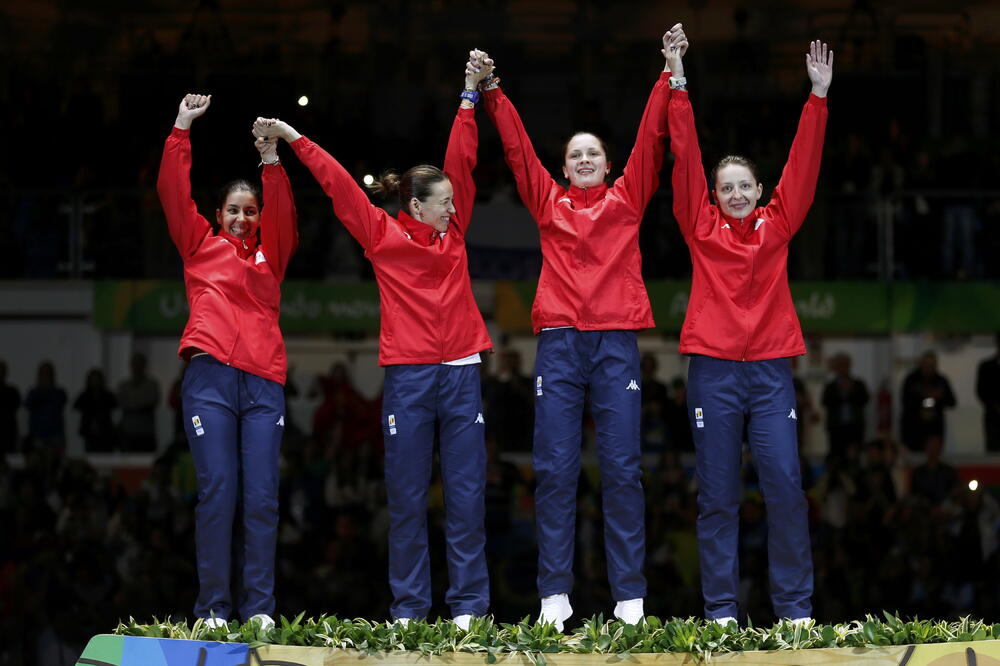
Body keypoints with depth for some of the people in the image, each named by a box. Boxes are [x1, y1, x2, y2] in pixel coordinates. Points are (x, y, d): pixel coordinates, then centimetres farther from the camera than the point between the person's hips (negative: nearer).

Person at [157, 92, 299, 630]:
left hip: (263, 383, 2)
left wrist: (271, 161, -7)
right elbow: (173, 193, 8)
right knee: (217, 493, -8)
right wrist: (182, 131, 2)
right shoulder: (201, 244, 16)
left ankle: (259, 609, -3)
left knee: (261, 497, -5)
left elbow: (282, 212, 5)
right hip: (210, 378, -2)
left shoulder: (271, 254, 20)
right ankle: (213, 610, -7)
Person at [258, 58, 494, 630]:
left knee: (466, 491, 0)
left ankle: (469, 605, 2)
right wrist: (294, 140, 4)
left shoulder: (453, 231, 11)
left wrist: (470, 97, 10)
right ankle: (408, 608, 5)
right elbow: (337, 181, 4)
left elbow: (462, 162, 11)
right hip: (407, 374, -3)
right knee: (407, 495, 1)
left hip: (461, 372, 3)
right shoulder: (382, 234, 3)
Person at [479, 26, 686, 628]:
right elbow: (518, 148, 15)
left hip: (617, 341, -1)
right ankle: (555, 594, -2)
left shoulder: (627, 199, 14)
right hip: (559, 341, 1)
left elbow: (651, 138, 11)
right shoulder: (549, 203, 16)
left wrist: (671, 76, 7)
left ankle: (630, 596, -4)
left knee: (623, 467, -3)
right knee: (555, 468, -3)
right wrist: (493, 93, 11)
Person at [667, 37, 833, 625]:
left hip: (770, 367, 1)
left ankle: (796, 607, -1)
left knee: (785, 484, -6)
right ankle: (721, 609, 4)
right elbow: (686, 160, 3)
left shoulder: (777, 224, 10)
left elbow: (804, 162, 6)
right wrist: (679, 88, -2)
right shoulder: (702, 227, 7)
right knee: (718, 494, 1)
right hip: (713, 369, 0)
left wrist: (819, 97, 0)